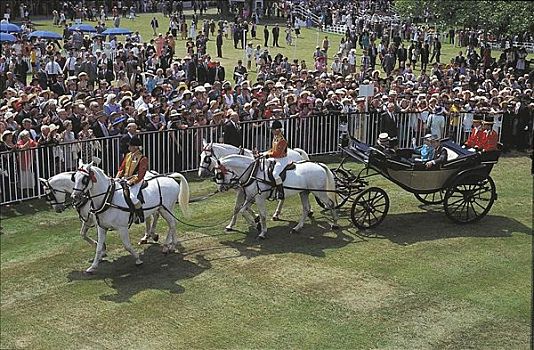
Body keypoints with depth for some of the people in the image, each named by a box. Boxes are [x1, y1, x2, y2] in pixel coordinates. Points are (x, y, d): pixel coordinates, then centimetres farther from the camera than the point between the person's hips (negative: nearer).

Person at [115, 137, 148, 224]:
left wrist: (131, 182, -22)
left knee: (132, 197, -31)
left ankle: (140, 215, -9)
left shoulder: (143, 158, -8)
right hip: (125, 179, 8)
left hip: (135, 181, -8)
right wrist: (117, 177, 2)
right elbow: (122, 168, 18)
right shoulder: (128, 155, 14)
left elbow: (140, 175, -14)